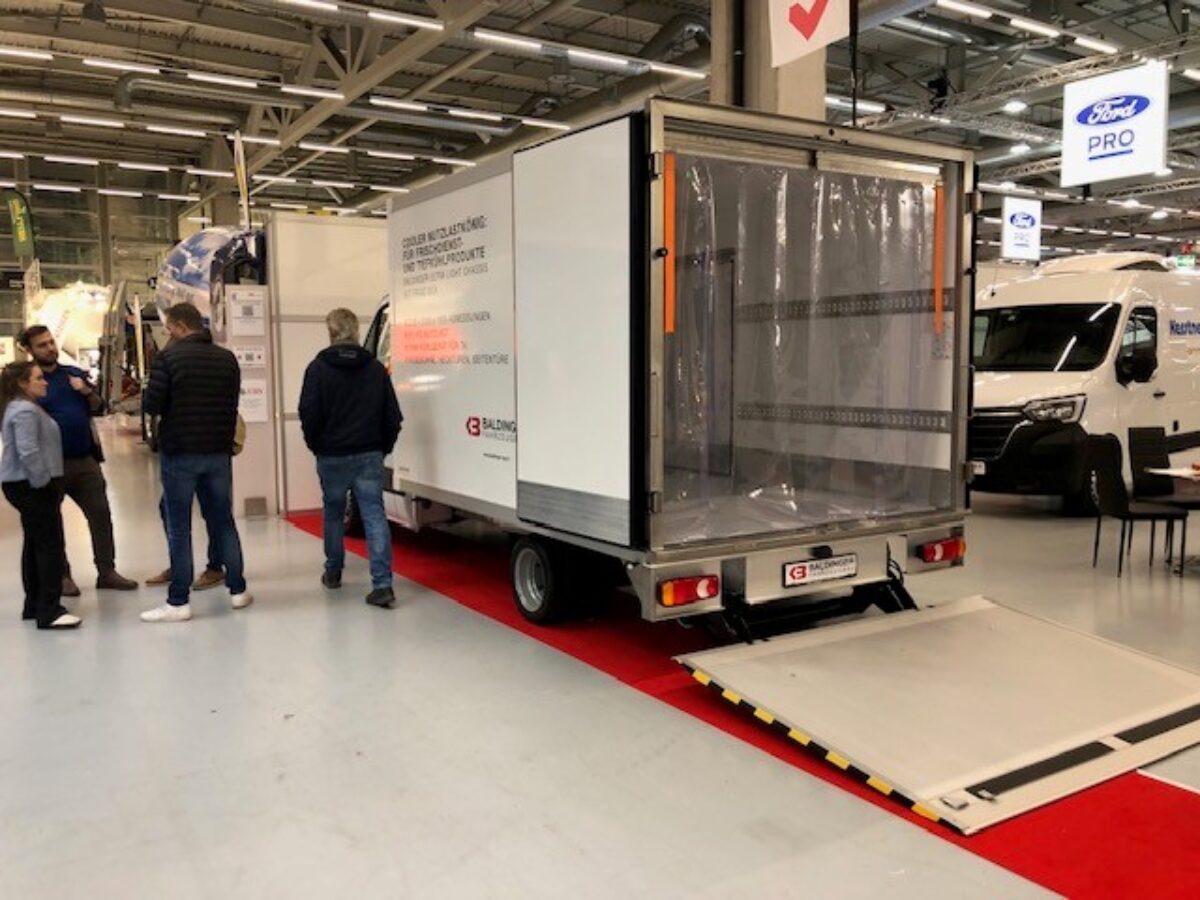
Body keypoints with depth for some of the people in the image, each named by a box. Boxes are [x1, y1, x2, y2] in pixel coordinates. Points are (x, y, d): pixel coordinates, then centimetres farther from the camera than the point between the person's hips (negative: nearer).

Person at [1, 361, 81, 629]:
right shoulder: (25, 411, -16)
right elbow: (28, 452, -24)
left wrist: (46, 482, 21)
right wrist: (44, 484, -18)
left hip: (23, 486, 11)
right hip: (31, 487, -11)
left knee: (35, 544, 16)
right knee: (50, 545, -9)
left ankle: (34, 605, 23)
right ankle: (49, 611, -9)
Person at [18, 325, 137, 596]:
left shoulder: (75, 374, 9)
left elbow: (97, 408, 14)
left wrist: (87, 392, -5)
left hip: (85, 459, 4)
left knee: (101, 514, 5)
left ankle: (106, 571, 13)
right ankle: (61, 575, 20)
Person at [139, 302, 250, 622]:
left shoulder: (170, 357, -10)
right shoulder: (227, 359, 4)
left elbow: (151, 405, -13)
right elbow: (232, 404, 7)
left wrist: (172, 404, 7)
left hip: (179, 453, -4)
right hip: (219, 452, 4)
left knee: (178, 528, 2)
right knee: (224, 522, 14)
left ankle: (178, 602, 5)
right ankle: (238, 590, 19)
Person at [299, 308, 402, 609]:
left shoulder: (318, 368, -5)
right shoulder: (375, 367, 2)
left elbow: (309, 414, -9)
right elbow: (393, 415, 3)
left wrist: (317, 447, 6)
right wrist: (383, 448, 13)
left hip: (332, 457, -1)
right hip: (369, 456, 1)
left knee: (333, 513, 18)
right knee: (375, 516, -3)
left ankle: (333, 572, 31)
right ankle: (382, 584, -11)